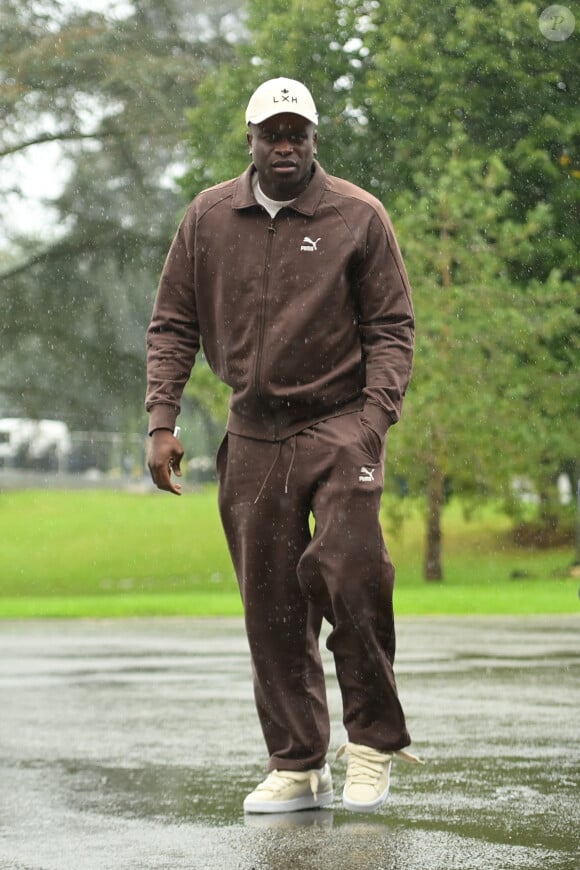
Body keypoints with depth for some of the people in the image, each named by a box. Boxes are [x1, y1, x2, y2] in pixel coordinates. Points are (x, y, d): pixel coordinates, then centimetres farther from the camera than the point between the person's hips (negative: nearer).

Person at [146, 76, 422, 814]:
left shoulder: (358, 217, -1)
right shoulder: (207, 218, 7)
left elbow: (391, 327, 0)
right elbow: (172, 325, 10)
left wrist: (376, 418, -13)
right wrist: (161, 421, 0)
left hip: (339, 425, -3)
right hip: (253, 434, 3)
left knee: (350, 572, -17)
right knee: (270, 606, 2)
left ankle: (373, 741, -1)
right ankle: (296, 767, 9)